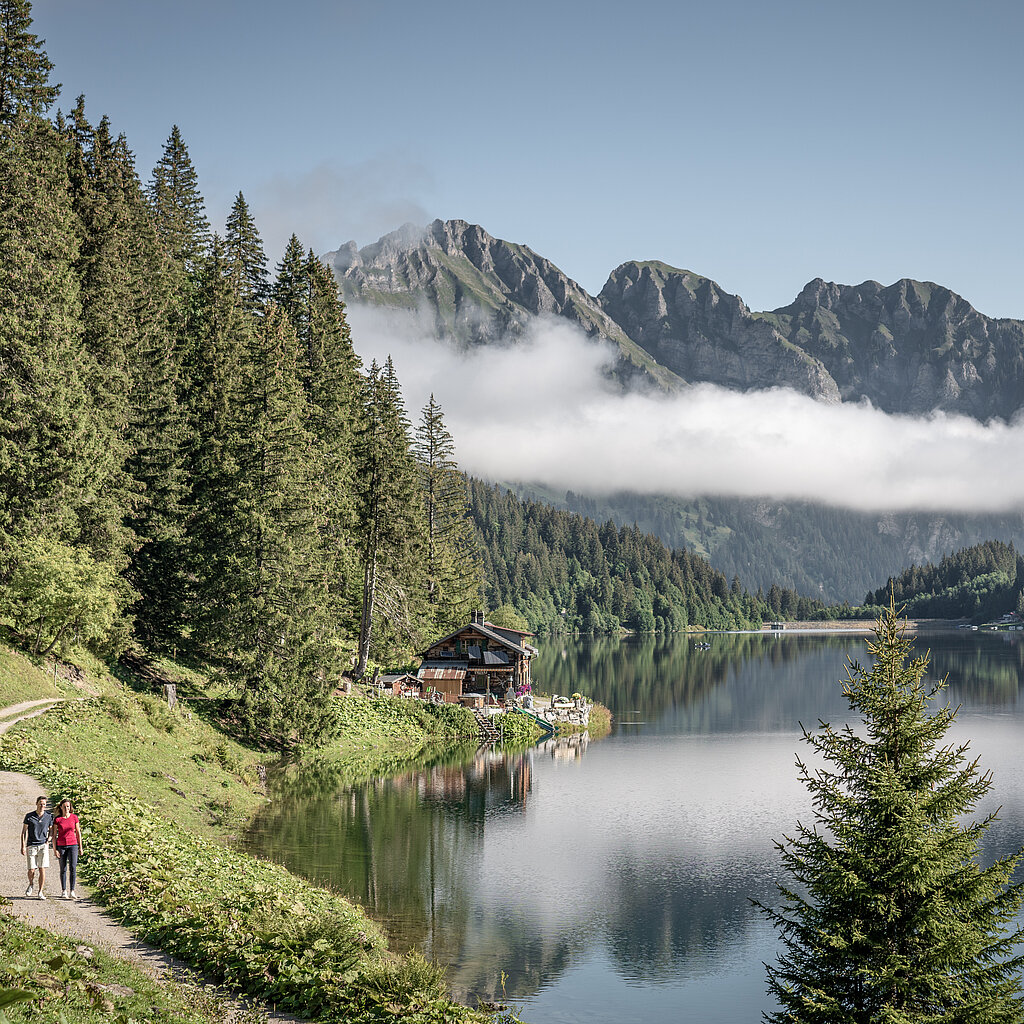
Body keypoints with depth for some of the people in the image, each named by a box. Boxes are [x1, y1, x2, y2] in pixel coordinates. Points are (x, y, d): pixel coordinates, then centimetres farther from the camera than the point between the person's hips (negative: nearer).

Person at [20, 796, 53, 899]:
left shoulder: (49, 816, 3)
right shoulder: (29, 816, -1)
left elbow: (51, 831, 16)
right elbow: (24, 832, 0)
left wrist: (48, 841, 1)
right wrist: (23, 846, -7)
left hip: (43, 846, 1)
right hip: (31, 846, -1)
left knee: (42, 869, -7)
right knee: (31, 870, -3)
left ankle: (40, 893, 0)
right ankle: (31, 883, 30)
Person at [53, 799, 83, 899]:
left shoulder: (74, 817, 1)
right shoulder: (57, 819, -2)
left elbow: (78, 833, 7)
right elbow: (54, 835, 0)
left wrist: (80, 847, 6)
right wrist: (55, 849, -5)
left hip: (73, 845, 0)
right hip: (61, 846, 0)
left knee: (73, 868, -11)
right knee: (63, 869, 5)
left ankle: (72, 892, -8)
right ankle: (64, 891, 15)